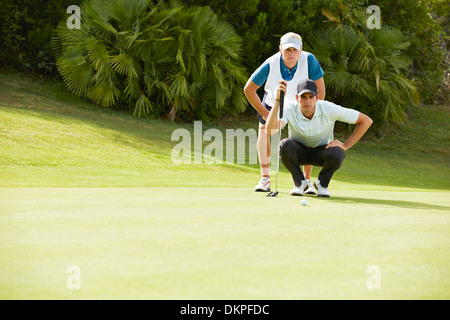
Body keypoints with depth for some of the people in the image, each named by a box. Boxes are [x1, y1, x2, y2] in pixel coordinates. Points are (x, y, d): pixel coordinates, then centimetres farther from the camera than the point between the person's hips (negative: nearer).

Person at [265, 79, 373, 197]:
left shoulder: (328, 109, -24)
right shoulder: (290, 110, -24)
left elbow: (366, 121, -18)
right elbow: (270, 130, -43)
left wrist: (345, 145, -20)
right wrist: (278, 100, -47)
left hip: (322, 151, 0)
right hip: (299, 152, 0)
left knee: (337, 154, -36)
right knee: (285, 144, -35)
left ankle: (322, 183, -2)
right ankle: (299, 182, -8)